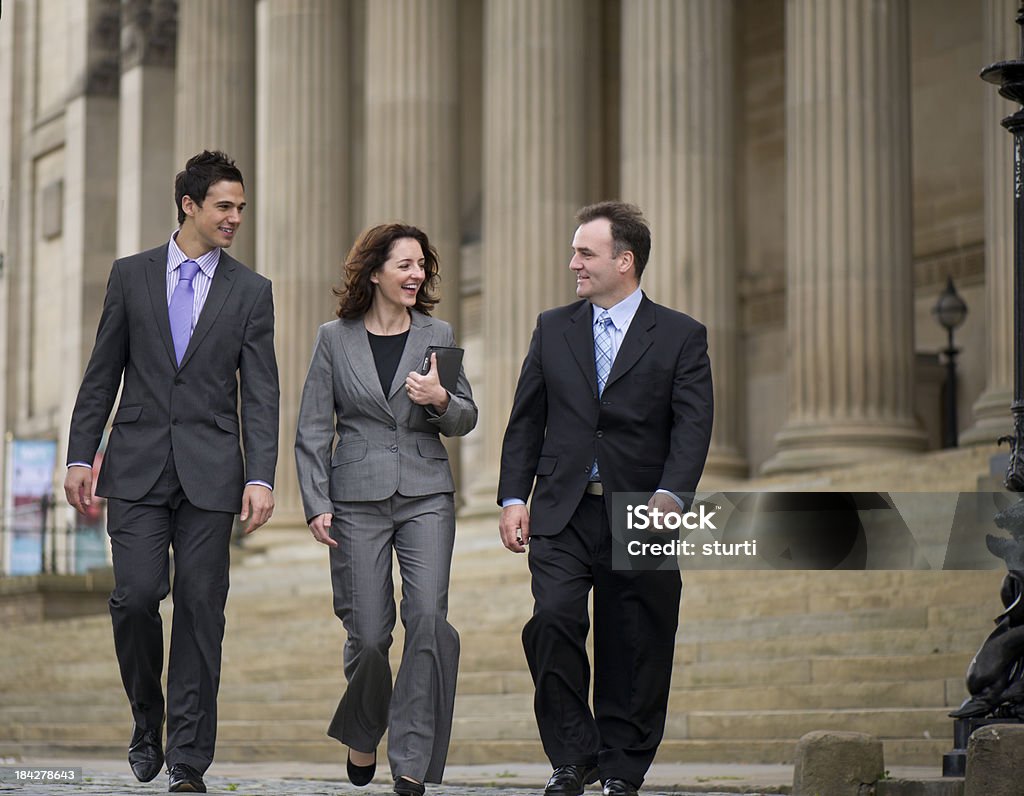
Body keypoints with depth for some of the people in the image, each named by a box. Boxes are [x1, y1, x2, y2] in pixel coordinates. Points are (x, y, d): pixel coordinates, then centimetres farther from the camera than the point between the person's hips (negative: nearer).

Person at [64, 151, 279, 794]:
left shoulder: (251, 291, 5)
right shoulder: (132, 276, 7)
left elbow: (261, 394, 1)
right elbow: (102, 374, 9)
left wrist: (261, 477, -9)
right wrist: (80, 456, 2)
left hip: (210, 473, 0)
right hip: (138, 467, 0)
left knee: (200, 608, -1)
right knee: (136, 597, -9)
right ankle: (148, 722, 17)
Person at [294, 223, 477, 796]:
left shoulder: (438, 335, 7)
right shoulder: (335, 339, 4)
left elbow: (467, 420, 12)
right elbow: (314, 430, 5)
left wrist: (441, 400, -11)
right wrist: (317, 504, -3)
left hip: (427, 496, 1)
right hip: (358, 500, -1)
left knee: (429, 618, -14)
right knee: (368, 632, 0)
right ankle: (362, 738, 28)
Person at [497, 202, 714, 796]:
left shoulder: (681, 336, 3)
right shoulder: (553, 329, 12)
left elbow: (693, 426, -6)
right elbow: (526, 421, 13)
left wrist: (670, 495, -21)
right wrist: (513, 497, 2)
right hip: (563, 513, 2)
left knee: (632, 648, 3)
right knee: (554, 618, -18)